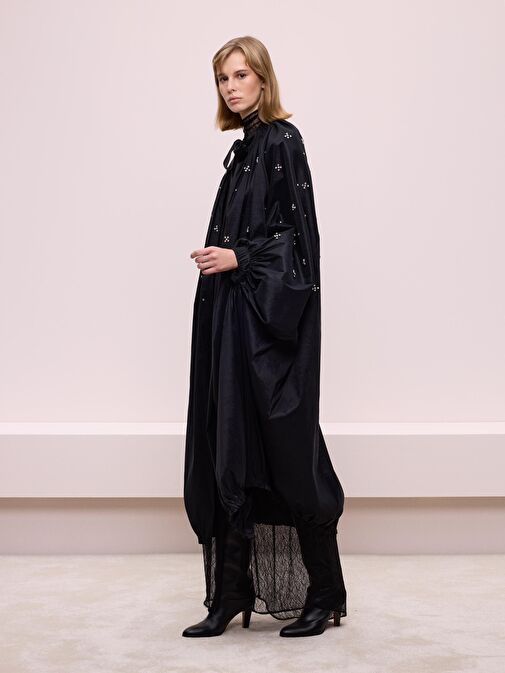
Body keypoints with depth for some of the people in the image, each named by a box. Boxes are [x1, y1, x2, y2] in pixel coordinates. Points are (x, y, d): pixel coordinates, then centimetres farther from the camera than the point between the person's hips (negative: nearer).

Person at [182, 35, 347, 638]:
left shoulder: (282, 141, -6)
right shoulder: (244, 148, 18)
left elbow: (298, 232, -12)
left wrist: (238, 258, -17)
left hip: (270, 315, -8)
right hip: (231, 316, 9)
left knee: (285, 448, -4)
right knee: (230, 450, 6)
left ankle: (324, 595, 9)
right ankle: (231, 597, 12)